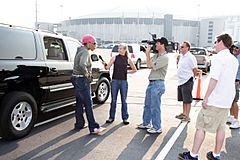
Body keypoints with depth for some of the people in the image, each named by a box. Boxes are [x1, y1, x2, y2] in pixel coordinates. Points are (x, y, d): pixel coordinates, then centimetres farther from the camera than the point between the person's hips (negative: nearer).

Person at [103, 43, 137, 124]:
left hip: (124, 82, 0)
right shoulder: (115, 58, 2)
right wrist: (105, 64, -25)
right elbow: (107, 67, -6)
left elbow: (134, 69, 14)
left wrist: (127, 71, 3)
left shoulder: (128, 59, 3)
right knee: (113, 100, 7)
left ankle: (125, 118, 15)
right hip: (115, 81, 0)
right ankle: (111, 117, 18)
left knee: (124, 100, 6)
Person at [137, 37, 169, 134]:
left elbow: (150, 66, -18)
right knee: (147, 105, 17)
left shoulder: (164, 57, -15)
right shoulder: (156, 55, 14)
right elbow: (149, 65, 14)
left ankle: (157, 128, 9)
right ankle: (146, 123, 32)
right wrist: (148, 54, 10)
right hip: (151, 83, 9)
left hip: (157, 84, -9)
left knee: (155, 107, -3)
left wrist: (147, 54, -9)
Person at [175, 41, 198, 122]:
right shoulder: (181, 56, 12)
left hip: (187, 81, -9)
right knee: (183, 99, 18)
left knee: (187, 100, -1)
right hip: (181, 81, 9)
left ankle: (187, 116, 7)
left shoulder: (190, 57, -15)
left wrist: (191, 77, -4)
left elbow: (195, 69, -15)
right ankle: (183, 114, 30)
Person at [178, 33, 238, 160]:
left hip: (214, 101, -8)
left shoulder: (219, 58, -14)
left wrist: (206, 97, -17)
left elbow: (214, 79, -21)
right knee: (221, 127, 15)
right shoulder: (234, 60, 13)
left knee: (201, 127, 0)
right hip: (227, 101, 8)